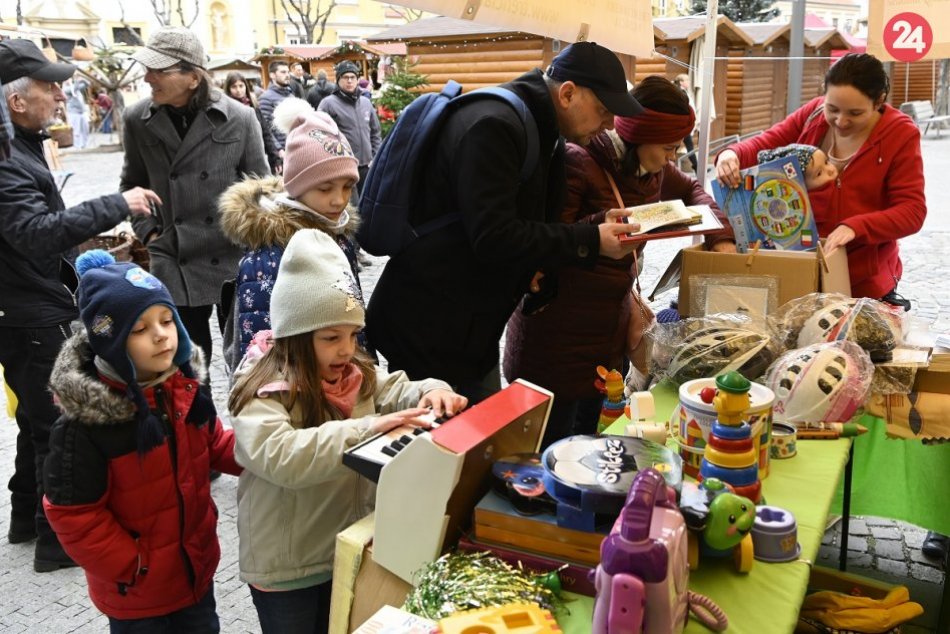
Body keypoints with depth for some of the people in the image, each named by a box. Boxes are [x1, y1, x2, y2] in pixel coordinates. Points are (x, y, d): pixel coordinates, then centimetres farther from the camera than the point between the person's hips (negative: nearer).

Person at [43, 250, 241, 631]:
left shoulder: (186, 385, -7)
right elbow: (72, 515, -18)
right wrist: (133, 568, -15)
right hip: (136, 593, -5)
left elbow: (215, 446, 9)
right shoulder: (84, 422, -24)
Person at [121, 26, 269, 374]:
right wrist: (148, 231, 3)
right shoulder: (137, 120, -1)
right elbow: (132, 184, 15)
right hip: (174, 266, 2)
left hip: (235, 262, -1)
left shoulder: (239, 117, -7)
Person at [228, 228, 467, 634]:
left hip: (349, 550, 7)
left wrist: (430, 392, -17)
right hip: (287, 570, -6)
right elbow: (278, 456, -38)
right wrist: (364, 429, -44)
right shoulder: (263, 395, -23)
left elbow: (397, 390, 7)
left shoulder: (358, 375, -1)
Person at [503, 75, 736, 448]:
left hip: (611, 329, 8)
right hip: (558, 338, -7)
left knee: (587, 439, 13)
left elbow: (691, 189, 28)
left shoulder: (652, 169, 7)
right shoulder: (577, 163, -16)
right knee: (550, 452, -2)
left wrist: (719, 234, 12)